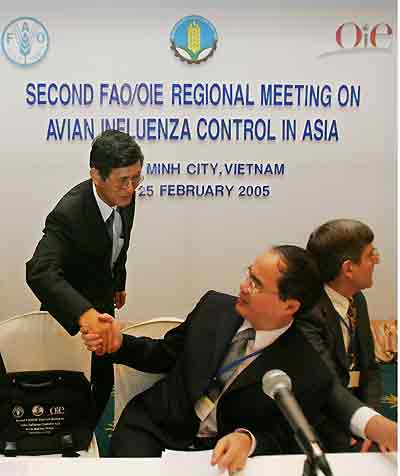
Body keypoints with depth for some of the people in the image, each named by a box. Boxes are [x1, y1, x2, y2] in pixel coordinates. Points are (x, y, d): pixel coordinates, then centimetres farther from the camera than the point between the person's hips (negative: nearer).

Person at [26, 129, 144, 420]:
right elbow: (40, 272, -49)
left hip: (101, 303, 7)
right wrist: (85, 314, -63)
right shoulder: (69, 213, -35)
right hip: (71, 312, -6)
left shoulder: (124, 197, -13)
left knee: (104, 383, 18)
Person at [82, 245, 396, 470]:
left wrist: (249, 440, -22)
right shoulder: (214, 305, -2)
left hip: (221, 454, -1)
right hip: (153, 426, 2)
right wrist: (120, 344, -5)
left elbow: (285, 442, -2)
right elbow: (166, 355, 11)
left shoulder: (308, 374, -13)